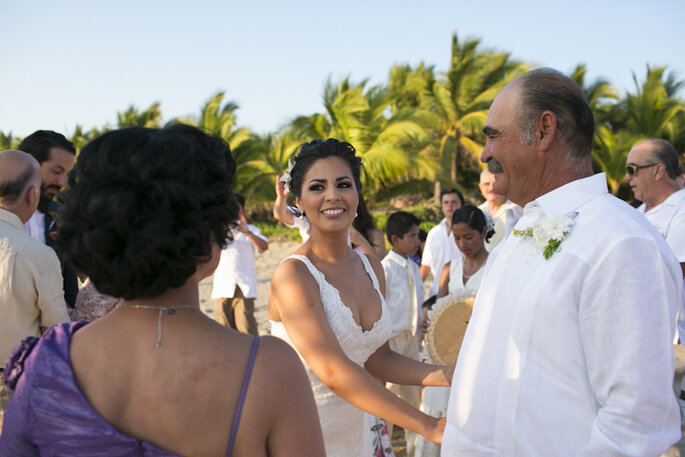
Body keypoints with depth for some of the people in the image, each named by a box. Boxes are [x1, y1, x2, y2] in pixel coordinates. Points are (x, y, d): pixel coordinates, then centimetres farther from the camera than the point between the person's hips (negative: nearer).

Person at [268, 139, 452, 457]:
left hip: (355, 431, 6)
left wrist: (450, 375, -8)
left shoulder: (372, 269, 4)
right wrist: (430, 428, -28)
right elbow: (334, 372, -26)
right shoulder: (293, 275, -19)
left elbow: (376, 359, 7)